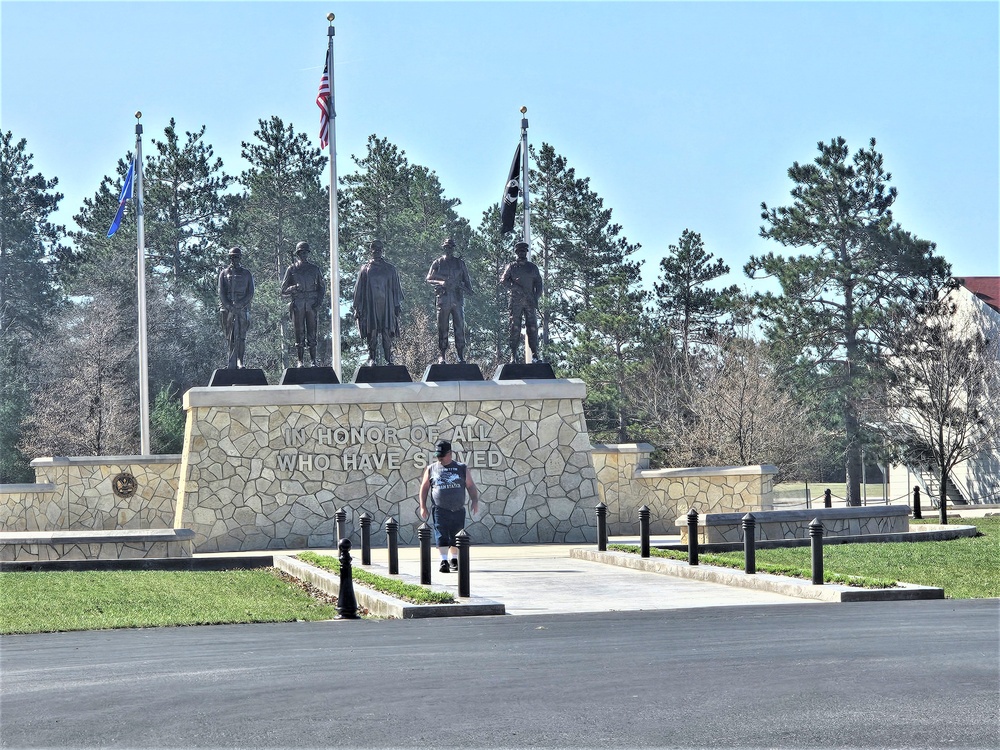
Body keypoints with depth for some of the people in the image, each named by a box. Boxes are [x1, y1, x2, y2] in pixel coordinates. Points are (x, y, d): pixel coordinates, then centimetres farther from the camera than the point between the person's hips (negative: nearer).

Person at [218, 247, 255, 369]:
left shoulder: (247, 274, 11)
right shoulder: (224, 273, 11)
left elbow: (250, 293, 4)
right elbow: (221, 293, 4)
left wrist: (239, 304, -10)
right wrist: (229, 306, -10)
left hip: (242, 308, 0)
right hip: (227, 309, 0)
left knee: (241, 337, -7)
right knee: (231, 337, -3)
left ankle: (241, 362, -7)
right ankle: (233, 363, -4)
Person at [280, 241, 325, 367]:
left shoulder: (315, 269, 13)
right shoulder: (291, 269, 7)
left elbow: (321, 287, 16)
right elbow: (283, 291, 6)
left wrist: (318, 302, 1)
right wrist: (294, 288, -15)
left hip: (311, 305, 1)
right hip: (297, 305, -1)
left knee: (312, 334, -2)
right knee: (299, 334, -4)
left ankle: (313, 361, 1)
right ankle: (299, 361, -1)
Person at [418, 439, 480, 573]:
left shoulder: (462, 469, 8)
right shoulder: (431, 469, 8)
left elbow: (471, 486, 8)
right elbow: (424, 488, 12)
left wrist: (475, 501, -6)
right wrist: (423, 506, 5)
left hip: (458, 510, 1)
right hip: (440, 510, -1)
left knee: (456, 537, 8)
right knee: (441, 536, -13)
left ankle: (454, 560, 23)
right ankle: (444, 561, -16)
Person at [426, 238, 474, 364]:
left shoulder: (460, 263, 13)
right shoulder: (438, 263, 9)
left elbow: (467, 279, 14)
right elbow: (429, 279, 5)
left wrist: (468, 290, -5)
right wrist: (440, 282, -14)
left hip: (458, 300, 1)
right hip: (443, 300, -1)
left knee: (460, 328, -2)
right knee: (442, 329, -1)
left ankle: (461, 356, 1)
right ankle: (442, 356, 2)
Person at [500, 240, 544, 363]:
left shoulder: (533, 267, 14)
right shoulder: (511, 267, 9)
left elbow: (538, 284, 12)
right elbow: (503, 280, 2)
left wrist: (536, 298, -2)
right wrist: (515, 287, -14)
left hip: (530, 302, 2)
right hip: (515, 301, -2)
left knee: (532, 327, -4)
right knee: (514, 328, -5)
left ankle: (535, 354, -4)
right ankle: (513, 354, -5)